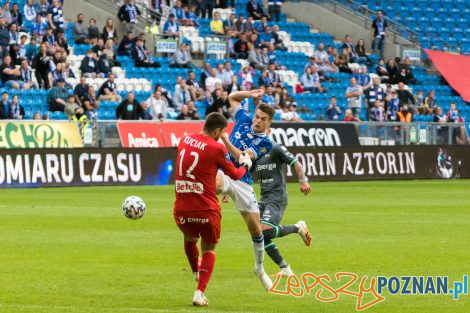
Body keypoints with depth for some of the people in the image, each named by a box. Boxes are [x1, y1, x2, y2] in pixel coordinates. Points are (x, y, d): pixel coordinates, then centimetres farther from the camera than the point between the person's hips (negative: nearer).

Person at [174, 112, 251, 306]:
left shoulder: (184, 141, 6)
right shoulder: (216, 148, -9)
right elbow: (235, 175, 4)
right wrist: (245, 166, 26)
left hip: (181, 209, 4)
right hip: (206, 210, -4)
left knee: (189, 238, 32)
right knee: (209, 249, 13)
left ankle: (196, 272, 51)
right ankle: (199, 293, 0)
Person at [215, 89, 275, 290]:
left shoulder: (265, 142, -4)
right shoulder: (244, 121, 7)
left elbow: (242, 158, -19)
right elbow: (232, 97, 22)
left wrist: (224, 138, -28)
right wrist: (250, 94, 5)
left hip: (243, 183, -1)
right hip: (223, 173, 1)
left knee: (256, 230, 4)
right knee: (217, 181, -42)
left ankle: (260, 269, 25)